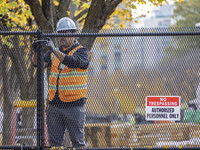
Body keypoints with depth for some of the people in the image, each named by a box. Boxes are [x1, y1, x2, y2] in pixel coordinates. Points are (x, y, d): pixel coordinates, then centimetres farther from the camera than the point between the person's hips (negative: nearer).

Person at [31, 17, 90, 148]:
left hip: (75, 106, -5)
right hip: (54, 106, 5)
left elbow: (74, 62, -23)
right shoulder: (53, 53, 14)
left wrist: (55, 50, -33)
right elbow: (39, 63, 1)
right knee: (55, 143, 6)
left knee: (78, 142, -2)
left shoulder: (82, 52, -3)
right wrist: (36, 51, -20)